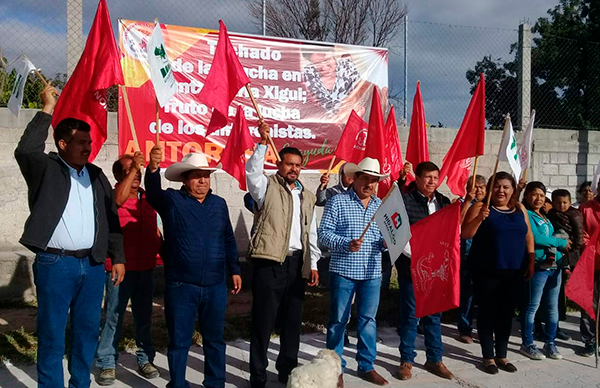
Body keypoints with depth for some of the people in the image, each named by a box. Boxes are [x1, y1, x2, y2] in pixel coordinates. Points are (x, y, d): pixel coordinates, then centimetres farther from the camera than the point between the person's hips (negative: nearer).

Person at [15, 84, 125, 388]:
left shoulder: (96, 176, 13)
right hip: (55, 264, -5)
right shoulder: (46, 170, -1)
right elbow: (25, 150, -24)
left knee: (87, 332, 12)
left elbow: (111, 219, 15)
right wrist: (48, 109, -19)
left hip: (93, 265, 5)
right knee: (52, 335, 2)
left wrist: (118, 258, 11)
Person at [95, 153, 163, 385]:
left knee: (144, 316, 12)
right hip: (120, 268, -5)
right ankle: (107, 364, 11)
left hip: (146, 268, 5)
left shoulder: (148, 199, 10)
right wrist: (132, 168, -30)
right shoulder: (112, 195, -5)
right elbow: (118, 199, -31)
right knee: (113, 316, 1)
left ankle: (145, 359, 23)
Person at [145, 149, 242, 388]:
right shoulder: (172, 200, -2)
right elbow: (153, 193, -24)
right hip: (181, 286, -3)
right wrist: (153, 168, -42)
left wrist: (234, 270, 13)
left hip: (215, 286, 4)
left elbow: (228, 240, 14)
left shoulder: (219, 203, 9)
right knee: (179, 341, 7)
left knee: (215, 339, 15)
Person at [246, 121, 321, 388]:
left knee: (293, 320, 14)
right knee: (263, 321, -2)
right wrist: (263, 143, -30)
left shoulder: (307, 197, 16)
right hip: (269, 262, -5)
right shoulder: (267, 187, 1)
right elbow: (252, 171, -21)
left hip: (296, 263, 6)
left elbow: (311, 233, 17)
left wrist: (313, 263, 12)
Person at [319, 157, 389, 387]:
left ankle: (366, 366, 24)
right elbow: (324, 233, -9)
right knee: (338, 320, 5)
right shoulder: (337, 202, -4)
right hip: (343, 271, -4)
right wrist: (346, 244, -23)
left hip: (372, 273, 4)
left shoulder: (381, 205, 10)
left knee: (368, 319, 11)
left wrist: (386, 242, -9)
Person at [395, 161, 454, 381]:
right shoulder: (405, 200, -7)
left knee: (434, 314, 11)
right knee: (409, 315, 4)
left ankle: (434, 359, 22)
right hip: (411, 266, -4)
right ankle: (406, 360, 16)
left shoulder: (444, 202, 9)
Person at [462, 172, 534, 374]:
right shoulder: (480, 207, -5)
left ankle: (501, 355, 24)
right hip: (487, 270, -4)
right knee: (487, 312, 3)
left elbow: (528, 236, 15)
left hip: (514, 271, 4)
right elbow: (465, 234, -10)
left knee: (506, 313, 12)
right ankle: (488, 356, 14)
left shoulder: (520, 209, 9)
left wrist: (531, 261, 9)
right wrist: (479, 218, -26)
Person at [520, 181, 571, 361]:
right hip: (537, 266, -8)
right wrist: (561, 242, -8)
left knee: (552, 306, 12)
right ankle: (527, 344, 10)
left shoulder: (544, 216, 19)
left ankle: (550, 343, 23)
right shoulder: (526, 215, -7)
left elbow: (552, 237, 21)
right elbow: (535, 238, -18)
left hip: (554, 265, 8)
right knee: (532, 306, 0)